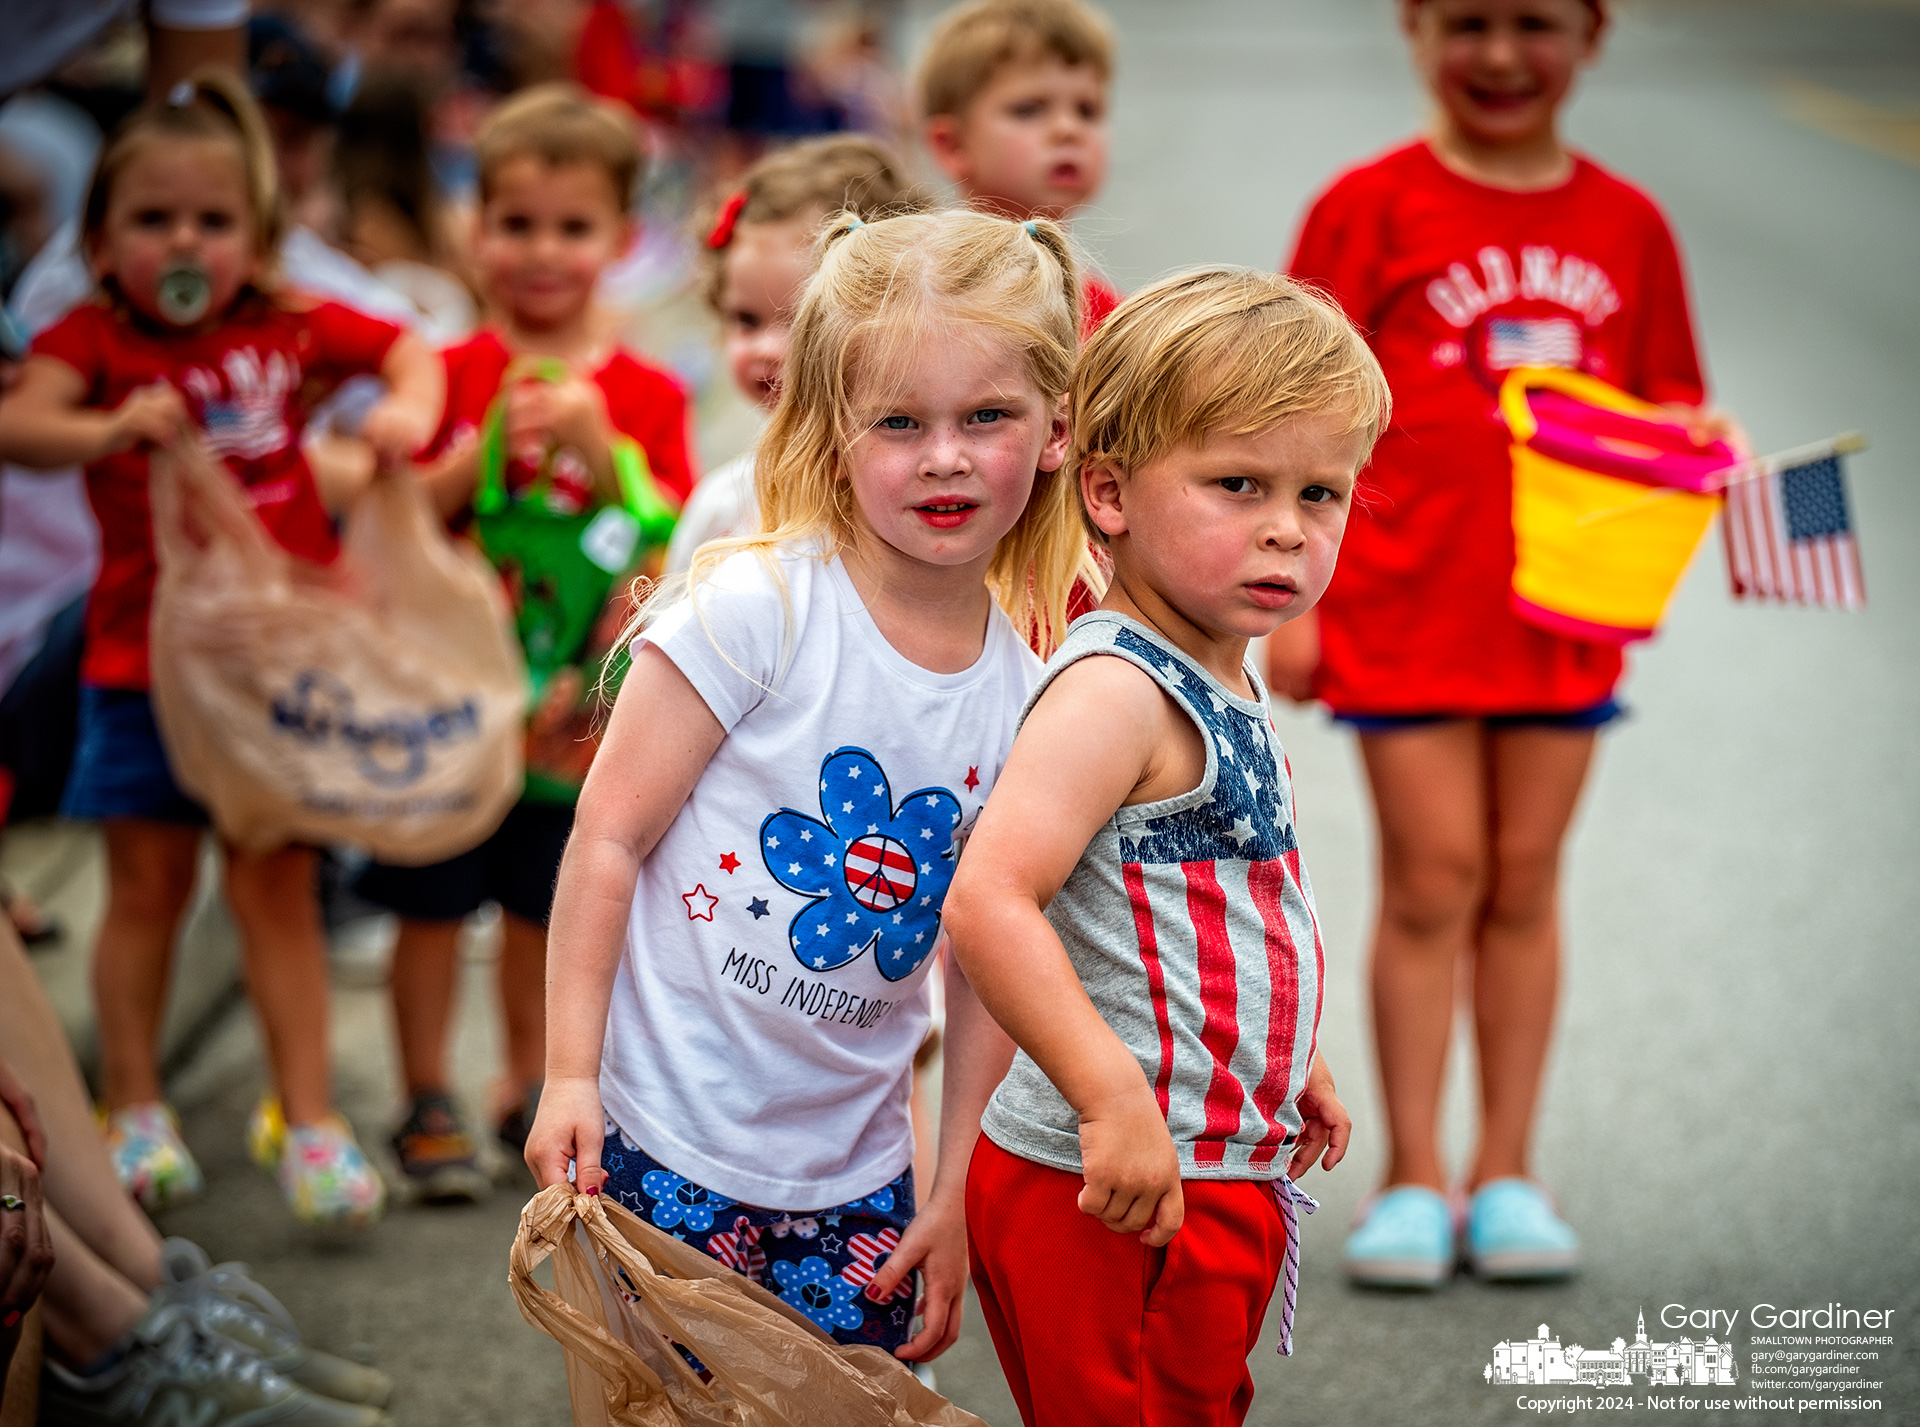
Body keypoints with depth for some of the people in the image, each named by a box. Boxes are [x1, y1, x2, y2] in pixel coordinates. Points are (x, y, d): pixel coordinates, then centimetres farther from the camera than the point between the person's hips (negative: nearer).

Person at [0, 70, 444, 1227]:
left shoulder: (291, 330, 4)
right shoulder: (97, 341, -4)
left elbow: (409, 350, 16)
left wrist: (410, 407, -6)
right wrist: (111, 430, -39)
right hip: (145, 662, -1)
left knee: (277, 884, 3)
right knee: (149, 884, 7)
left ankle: (310, 1121, 6)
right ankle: (136, 1112, 20)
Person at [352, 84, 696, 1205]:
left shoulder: (645, 396, 1)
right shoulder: (455, 377, -2)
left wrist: (599, 446, -18)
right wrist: (486, 448, -21)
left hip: (573, 702, 1)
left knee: (545, 903, 13)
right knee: (433, 902, 4)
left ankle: (529, 1088, 29)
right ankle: (428, 1103, 16)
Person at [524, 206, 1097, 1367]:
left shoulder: (1027, 696, 1)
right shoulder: (758, 610, -14)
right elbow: (607, 838, -10)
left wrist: (955, 1197, 6)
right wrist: (569, 1075, -12)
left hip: (855, 1174, 5)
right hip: (667, 1144, -4)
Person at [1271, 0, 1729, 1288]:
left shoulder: (1625, 225, 7)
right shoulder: (1374, 206, -3)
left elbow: (1660, 407, 15)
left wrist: (1696, 438, -9)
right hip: (1408, 604, -3)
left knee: (1525, 881, 8)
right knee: (1432, 878, -1)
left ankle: (1507, 1170, 17)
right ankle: (1413, 1175, 9)